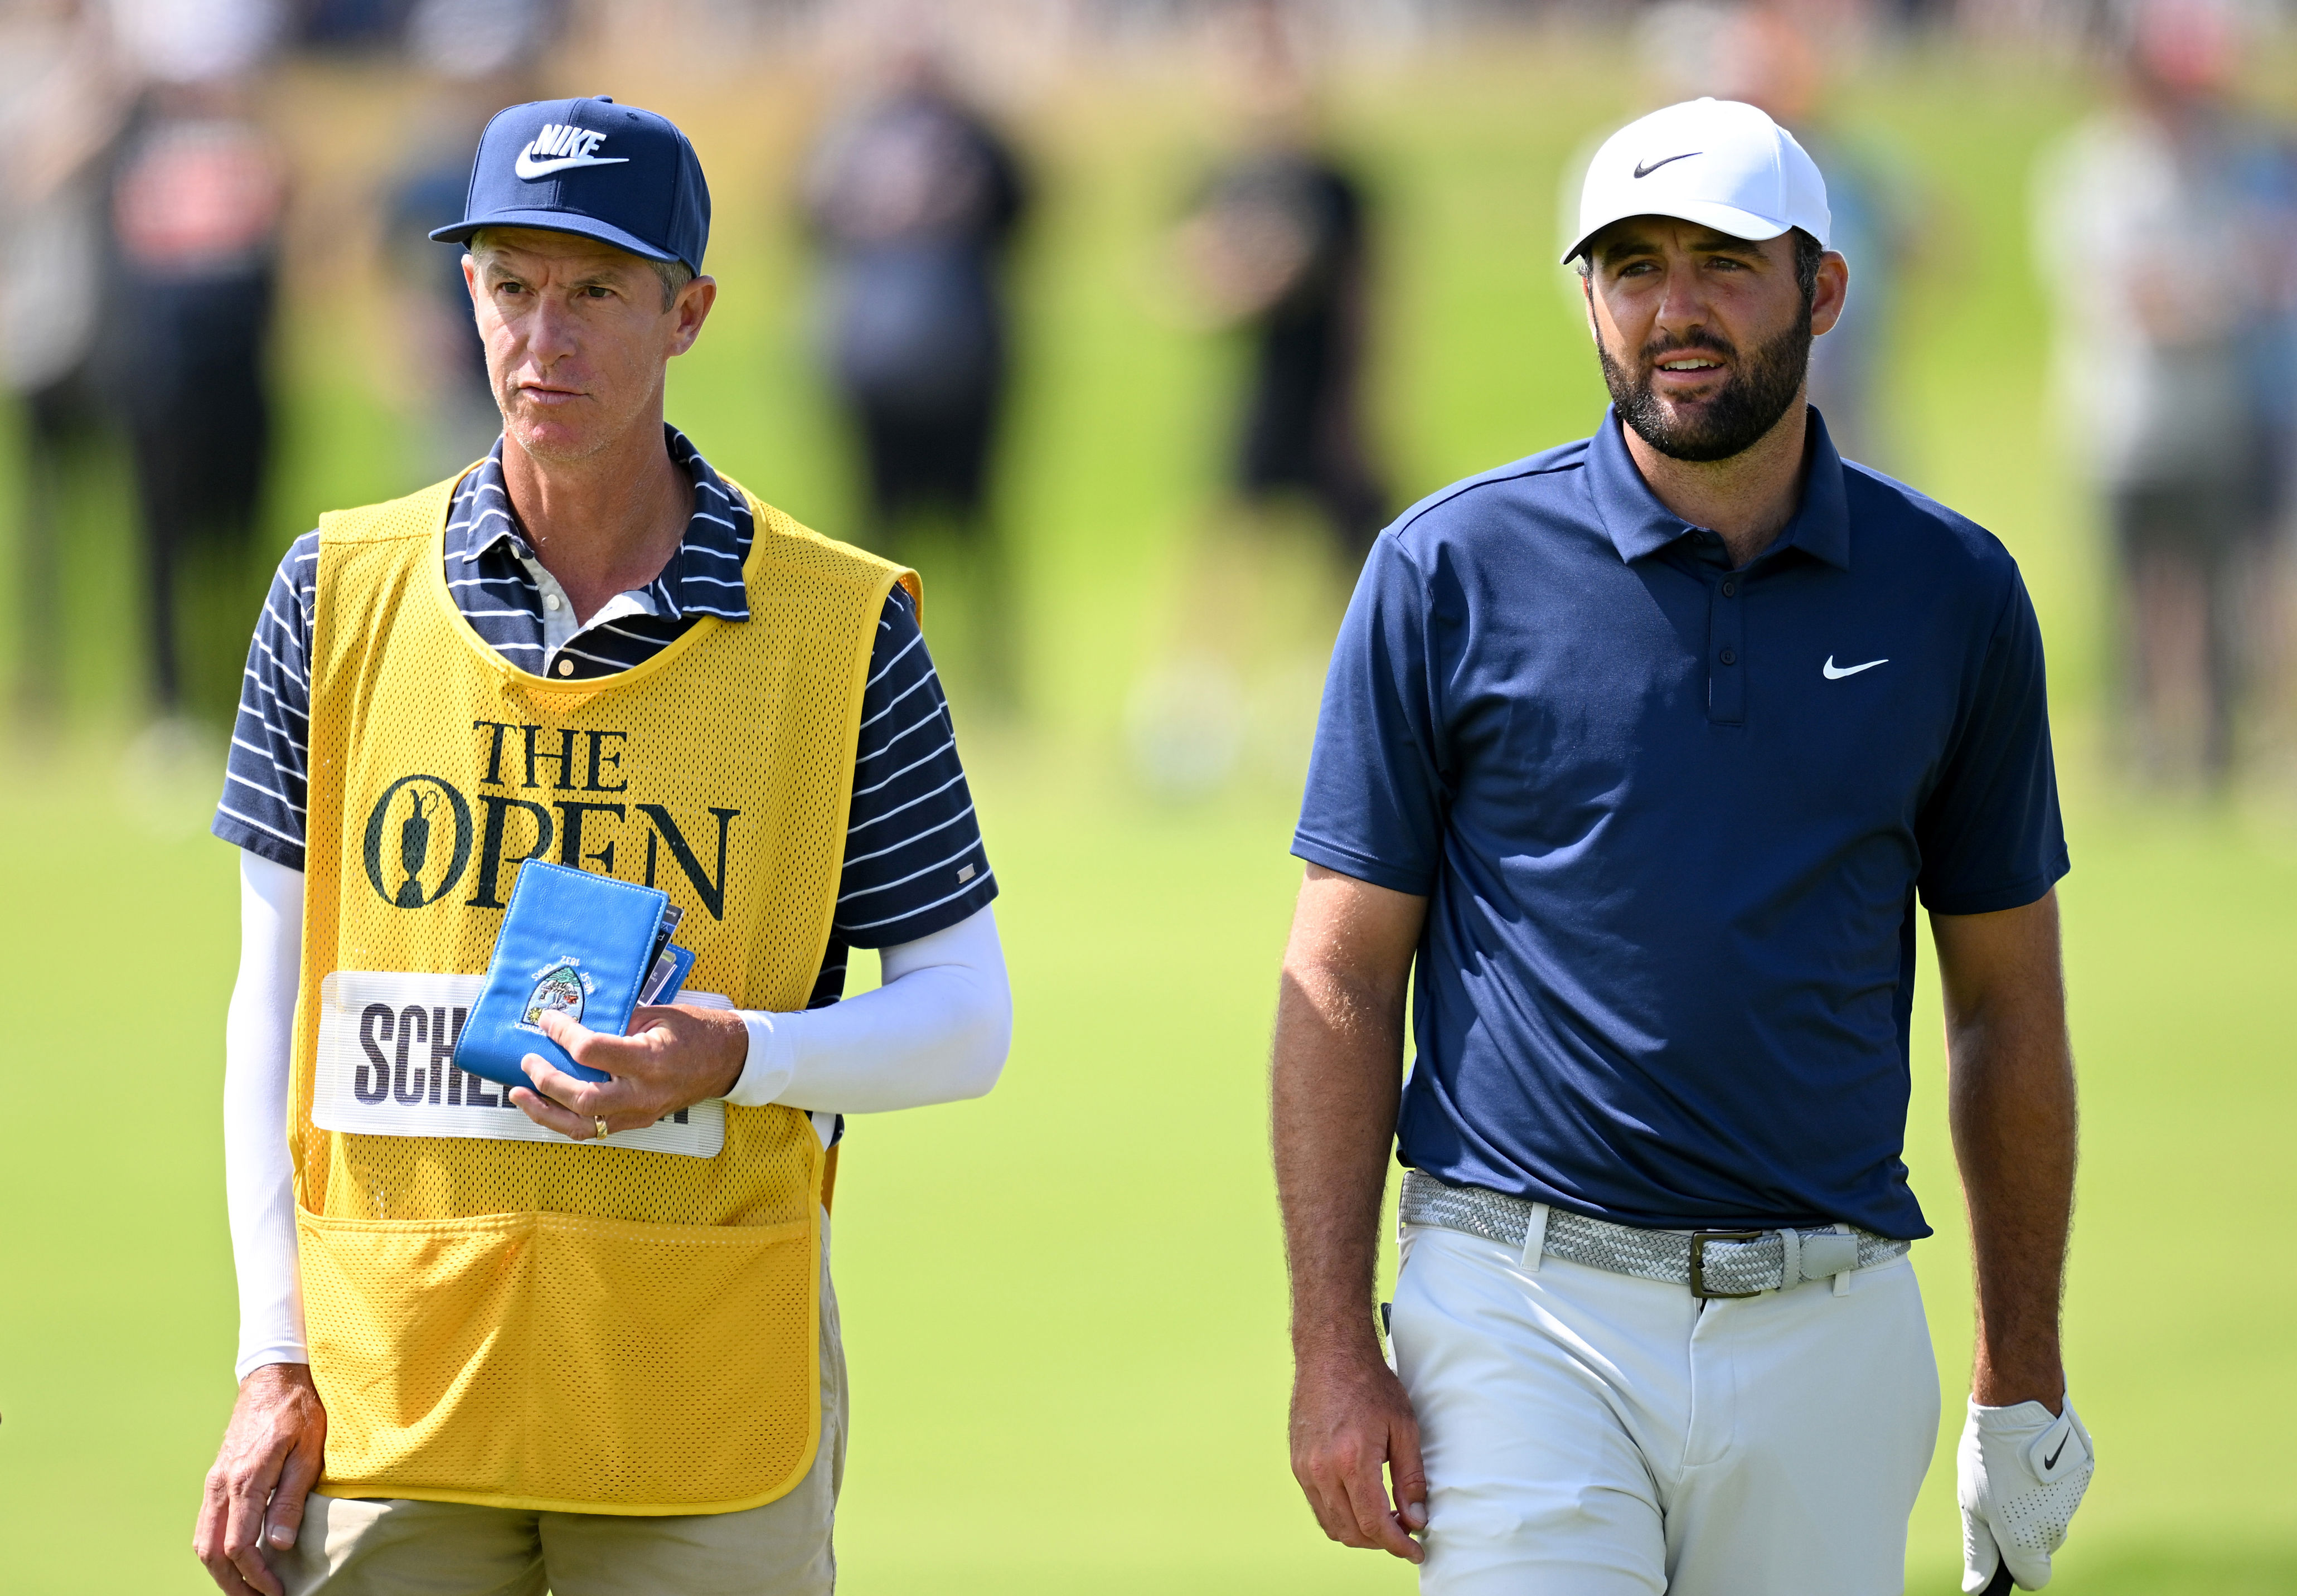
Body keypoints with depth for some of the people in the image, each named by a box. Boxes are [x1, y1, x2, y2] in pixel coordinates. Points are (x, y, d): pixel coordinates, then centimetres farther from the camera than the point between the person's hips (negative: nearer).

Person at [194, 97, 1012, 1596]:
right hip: (392, 1399, 1)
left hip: (711, 1413, -1)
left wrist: (737, 1059, -15)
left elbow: (967, 1020, 5)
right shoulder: (341, 595, 6)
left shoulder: (844, 631, 1)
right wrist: (274, 1367, 3)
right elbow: (278, 1000, 10)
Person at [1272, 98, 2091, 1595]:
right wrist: (1334, 1351, -7)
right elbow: (1344, 979, 1)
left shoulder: (1954, 590, 7)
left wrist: (2025, 1374, 12)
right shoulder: (1451, 571, 0)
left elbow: (2009, 998, 13)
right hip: (1524, 1315, -2)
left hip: (1830, 1320, 2)